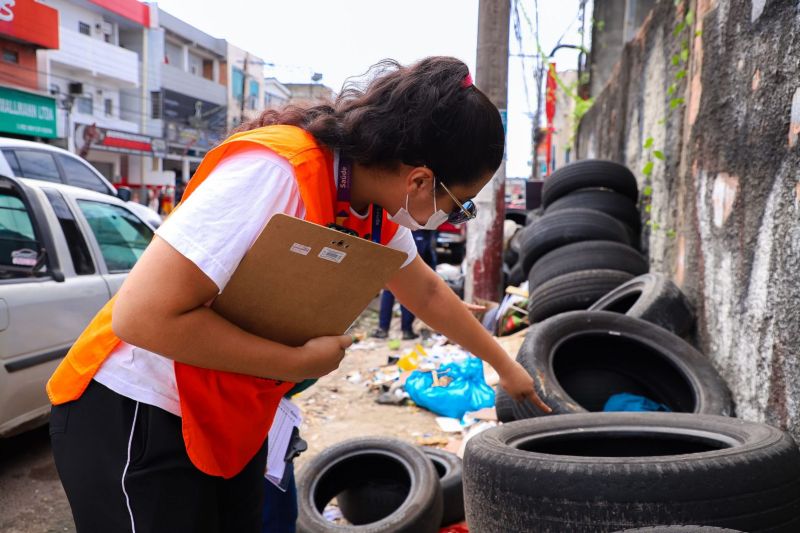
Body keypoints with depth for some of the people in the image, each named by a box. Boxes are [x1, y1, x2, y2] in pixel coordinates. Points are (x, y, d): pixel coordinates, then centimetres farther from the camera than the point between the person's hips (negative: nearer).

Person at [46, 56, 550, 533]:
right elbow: (141, 315, -31)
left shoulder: (376, 205, -4)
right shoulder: (275, 170, -30)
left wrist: (504, 365, 21)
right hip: (136, 417, -7)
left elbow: (426, 291, 14)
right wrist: (301, 361, -24)